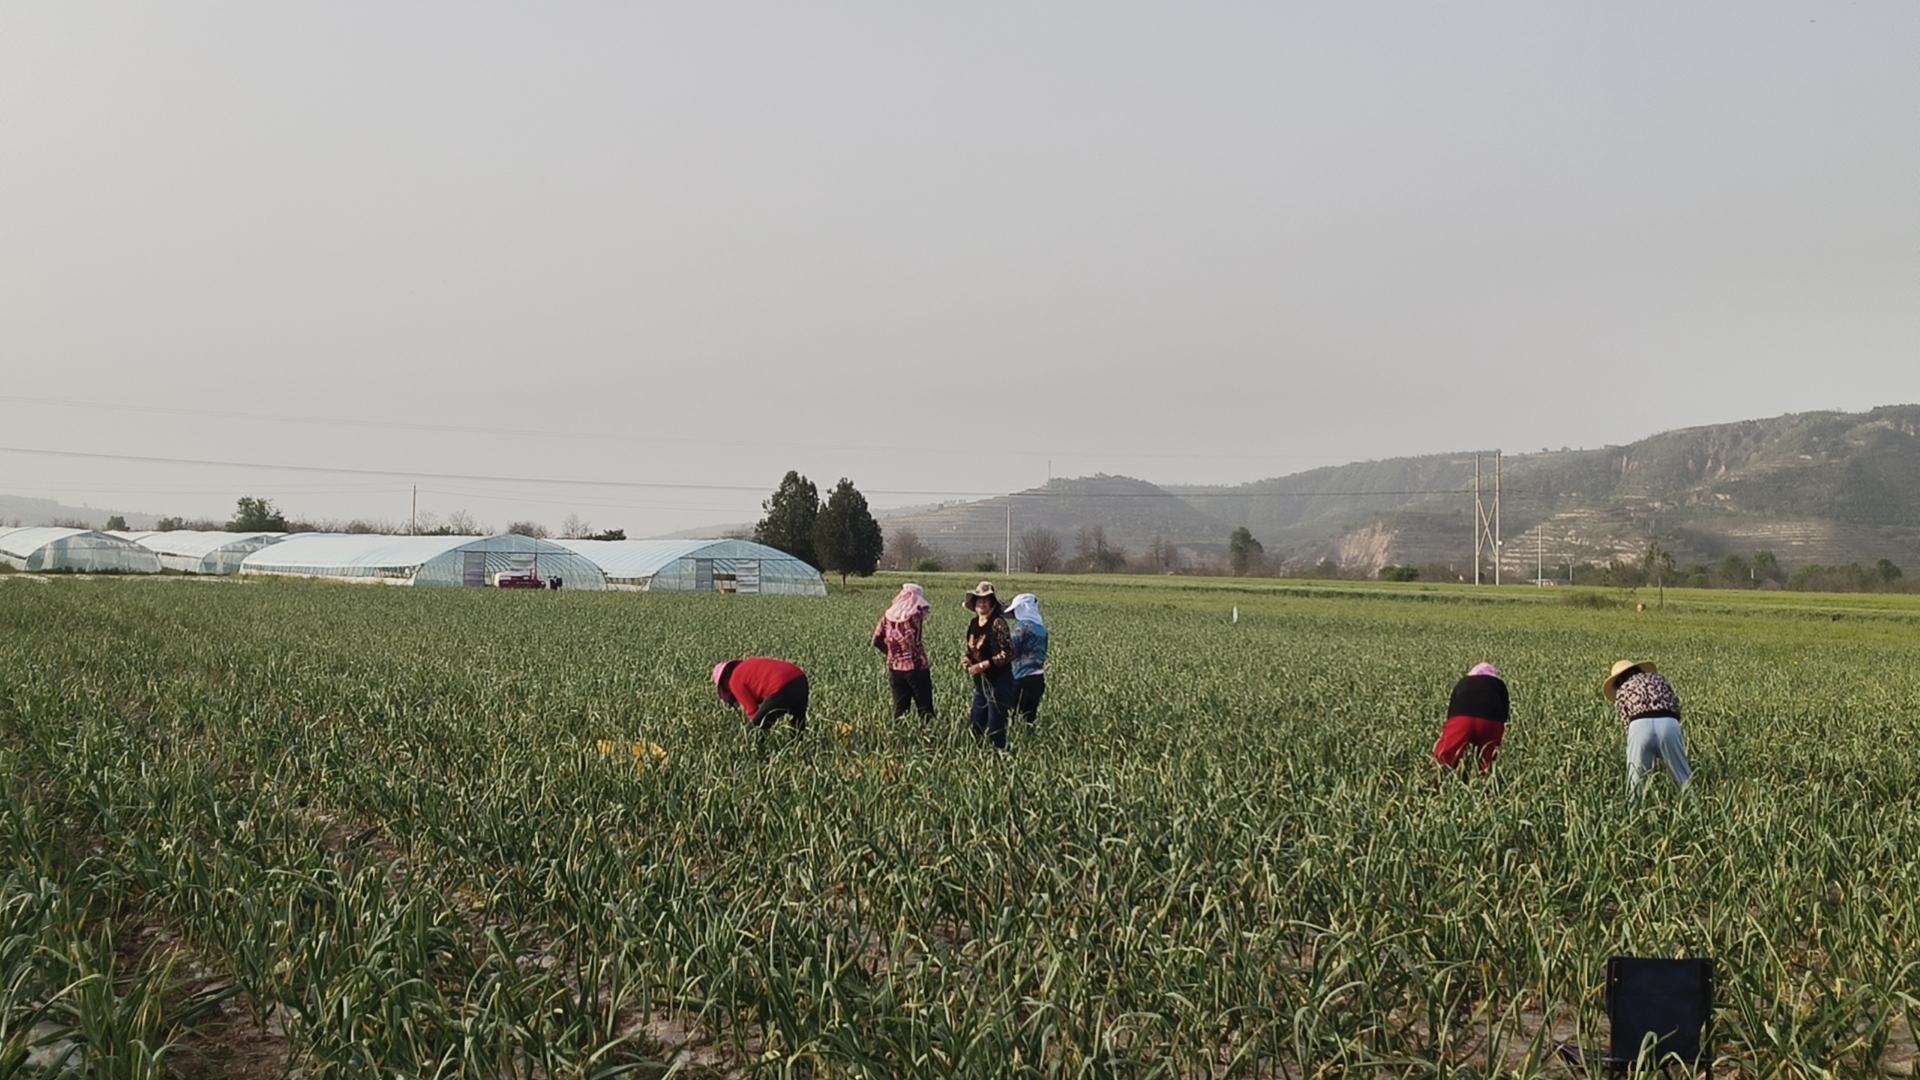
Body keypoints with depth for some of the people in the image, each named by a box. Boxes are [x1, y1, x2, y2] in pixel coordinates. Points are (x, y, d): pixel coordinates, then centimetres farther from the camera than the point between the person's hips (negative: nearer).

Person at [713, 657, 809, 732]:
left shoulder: (735, 681, 8)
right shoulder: (749, 664, 32)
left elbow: (752, 710, 7)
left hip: (782, 687, -8)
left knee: (758, 727, 10)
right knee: (799, 729, 26)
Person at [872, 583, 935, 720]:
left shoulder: (888, 615, 1)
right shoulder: (916, 615, -12)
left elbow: (876, 641, 4)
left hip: (895, 668, 4)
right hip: (916, 667, -4)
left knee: (899, 709, 9)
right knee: (925, 710, 2)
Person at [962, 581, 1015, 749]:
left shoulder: (998, 623, -15)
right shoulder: (972, 623, 7)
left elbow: (1008, 653, -18)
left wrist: (985, 664, -20)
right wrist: (968, 660, -2)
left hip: (998, 682, -7)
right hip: (980, 682, 7)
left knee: (995, 729, -3)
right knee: (975, 725, 10)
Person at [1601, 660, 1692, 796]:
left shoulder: (1622, 691, 28)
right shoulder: (1659, 678, 33)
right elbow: (1676, 706, 25)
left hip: (1640, 726, -1)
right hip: (1668, 725, 1)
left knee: (1635, 783, 10)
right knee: (1686, 781, 7)